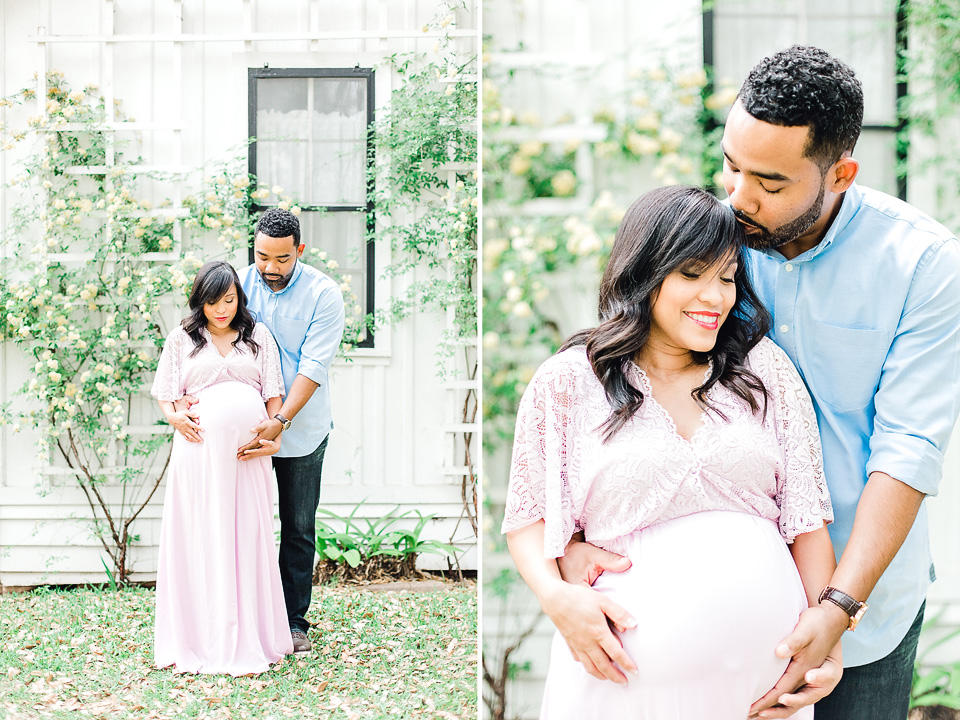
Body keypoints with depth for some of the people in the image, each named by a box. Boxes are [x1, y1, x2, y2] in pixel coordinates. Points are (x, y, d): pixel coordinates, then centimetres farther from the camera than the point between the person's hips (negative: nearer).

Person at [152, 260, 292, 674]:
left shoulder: (258, 336, 16)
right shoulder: (182, 339, 14)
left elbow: (273, 394, 12)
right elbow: (165, 395, 11)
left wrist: (275, 435, -2)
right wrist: (175, 417, -9)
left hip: (248, 448, 1)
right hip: (200, 447, -1)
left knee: (248, 536, 2)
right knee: (200, 538, 0)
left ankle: (249, 638, 12)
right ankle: (200, 639, 11)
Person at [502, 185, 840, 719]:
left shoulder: (764, 366, 5)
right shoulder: (568, 382, -2)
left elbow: (807, 515, 4)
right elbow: (528, 517, 2)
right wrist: (557, 596, -16)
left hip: (768, 653, 2)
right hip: (631, 665, -2)